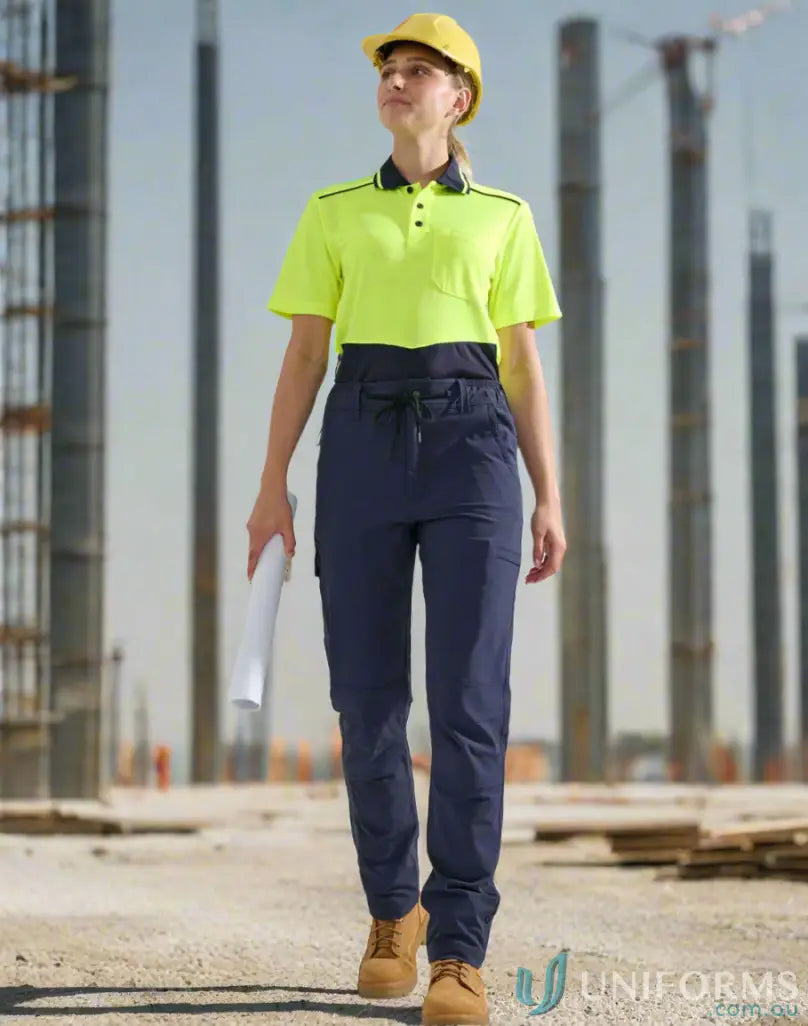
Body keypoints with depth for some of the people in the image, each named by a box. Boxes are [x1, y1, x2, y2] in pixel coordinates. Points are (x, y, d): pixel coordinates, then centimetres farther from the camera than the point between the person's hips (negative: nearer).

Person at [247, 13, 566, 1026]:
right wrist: (271, 486, 1)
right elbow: (303, 357, 10)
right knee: (366, 697, 0)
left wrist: (549, 498, 4)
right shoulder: (333, 214, 13)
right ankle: (392, 909, 22)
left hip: (471, 447, -1)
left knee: (469, 696, -13)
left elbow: (524, 367, 11)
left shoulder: (503, 218, 12)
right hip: (363, 448, 1)